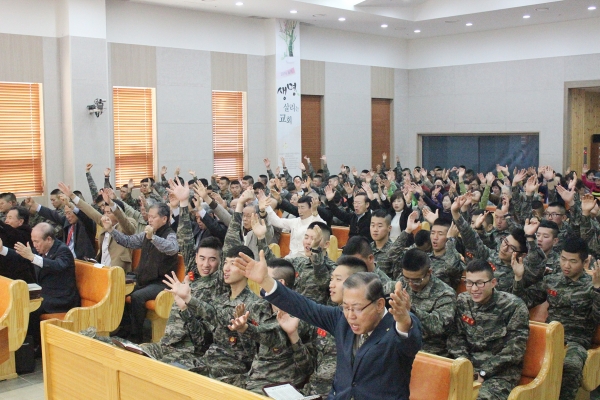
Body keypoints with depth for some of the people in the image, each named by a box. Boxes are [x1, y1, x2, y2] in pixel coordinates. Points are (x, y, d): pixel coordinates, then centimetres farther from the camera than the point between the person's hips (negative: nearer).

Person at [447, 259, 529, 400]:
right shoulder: (462, 301, 3)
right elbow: (455, 337, 6)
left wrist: (484, 373, -15)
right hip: (467, 365, 4)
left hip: (501, 371, -4)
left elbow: (515, 349, -11)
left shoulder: (513, 306, -10)